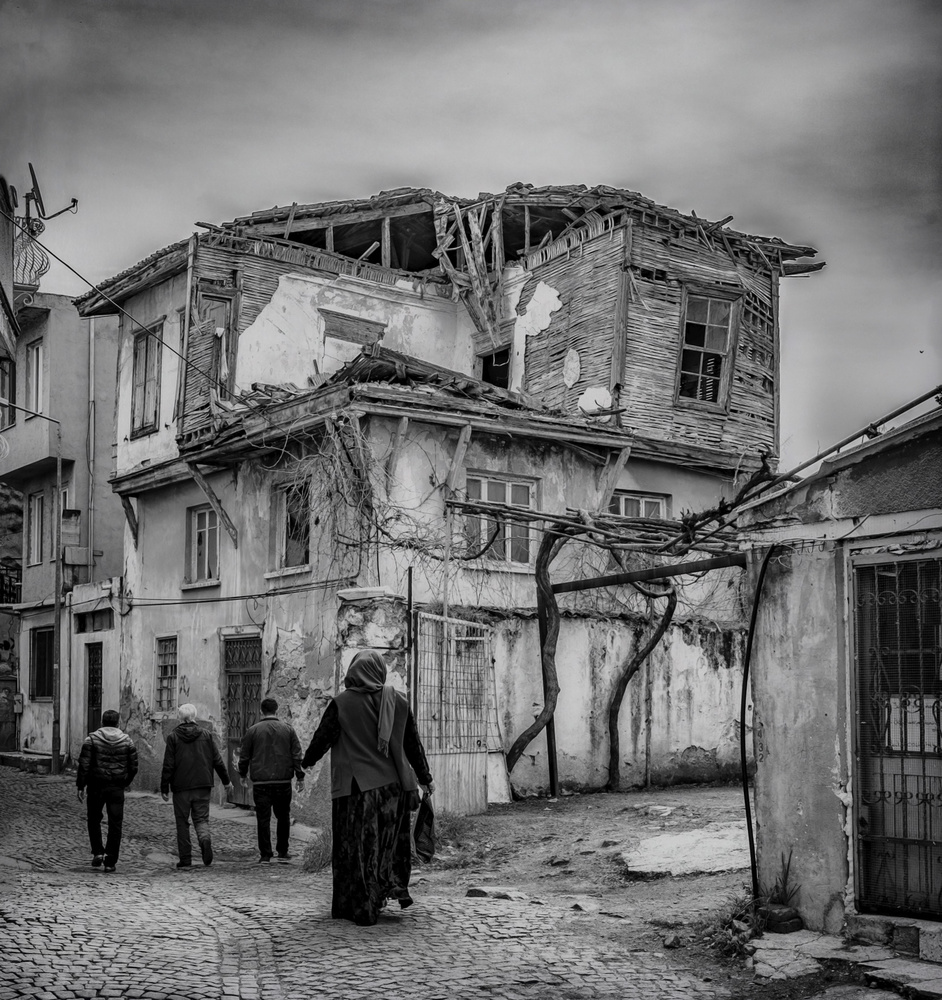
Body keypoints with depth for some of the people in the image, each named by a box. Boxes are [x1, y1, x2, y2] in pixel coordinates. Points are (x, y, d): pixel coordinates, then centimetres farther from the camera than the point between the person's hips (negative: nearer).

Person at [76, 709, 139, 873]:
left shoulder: (91, 739, -3)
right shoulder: (127, 741, 3)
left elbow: (84, 764, -8)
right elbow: (133, 767, 4)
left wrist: (80, 785, -3)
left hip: (96, 786, -1)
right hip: (117, 787, 1)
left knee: (94, 820, 17)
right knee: (115, 824, 4)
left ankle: (97, 852, 6)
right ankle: (110, 861, 3)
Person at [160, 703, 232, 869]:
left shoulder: (173, 737, -2)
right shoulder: (206, 735, 5)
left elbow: (168, 765, -5)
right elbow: (217, 761, 6)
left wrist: (164, 788, 1)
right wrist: (226, 780, 16)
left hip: (181, 787, -2)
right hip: (203, 786, 2)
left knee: (182, 822, 7)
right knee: (201, 818, 9)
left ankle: (185, 858, 6)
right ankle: (205, 838, -23)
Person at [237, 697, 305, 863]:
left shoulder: (253, 731, 1)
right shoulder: (288, 729, 4)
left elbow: (244, 756, 6)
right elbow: (297, 755, 2)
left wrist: (243, 774, 22)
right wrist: (300, 776, 5)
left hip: (261, 781, -1)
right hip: (283, 781, 1)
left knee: (263, 818, 2)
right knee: (283, 816, 13)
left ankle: (265, 854, 2)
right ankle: (282, 852, 16)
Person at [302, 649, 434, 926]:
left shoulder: (342, 703, -8)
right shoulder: (397, 701, 1)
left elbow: (322, 737, -1)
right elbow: (413, 742, 8)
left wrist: (307, 761, 19)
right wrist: (425, 778, 17)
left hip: (356, 786, -3)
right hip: (393, 785, 3)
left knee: (356, 846, 6)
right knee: (391, 839, 21)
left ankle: (362, 908, 7)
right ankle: (396, 884, 6)